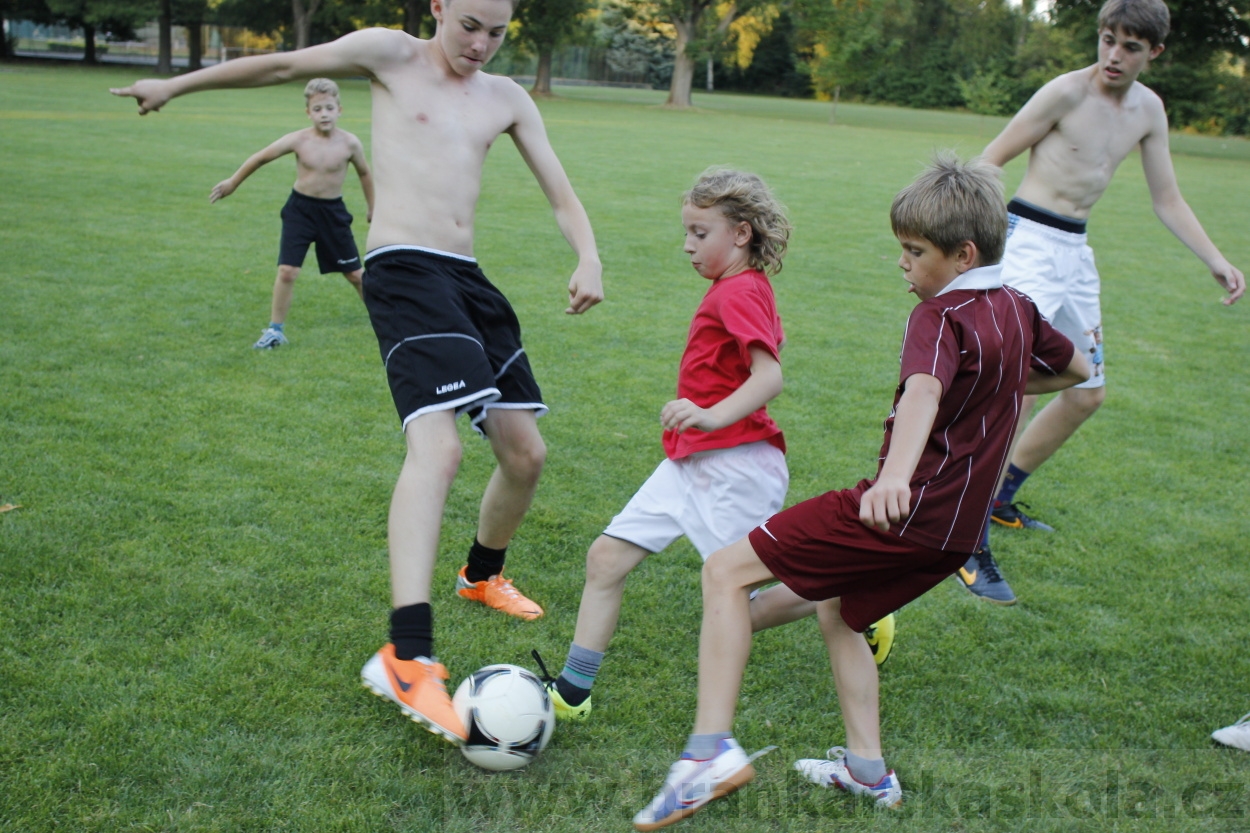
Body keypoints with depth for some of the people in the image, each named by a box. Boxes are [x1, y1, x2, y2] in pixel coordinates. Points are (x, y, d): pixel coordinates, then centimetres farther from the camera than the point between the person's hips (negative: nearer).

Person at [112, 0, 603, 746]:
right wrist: (178, 83, 19)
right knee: (438, 446, -26)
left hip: (467, 278, 7)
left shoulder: (507, 99, 14)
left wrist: (589, 258, -8)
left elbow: (561, 193, 12)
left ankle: (483, 574, 38)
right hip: (404, 268, -7)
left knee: (526, 452, 9)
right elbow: (286, 64, 11)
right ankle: (406, 657, -32)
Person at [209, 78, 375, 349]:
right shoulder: (298, 140, -13)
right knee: (287, 270, -9)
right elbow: (261, 157, 0)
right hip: (299, 208, 0)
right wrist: (232, 183, 9)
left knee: (354, 272, 9)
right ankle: (275, 329, 5)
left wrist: (372, 208, 14)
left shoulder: (350, 143, -12)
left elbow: (364, 173, 7)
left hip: (333, 212, 0)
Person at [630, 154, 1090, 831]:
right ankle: (868, 770, 29)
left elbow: (924, 393, -36)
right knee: (837, 614, 29)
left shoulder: (940, 316, -14)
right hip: (957, 529, 9)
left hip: (904, 510, -9)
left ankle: (712, 747, -20)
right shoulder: (1018, 311, 11)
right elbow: (1079, 369, 30)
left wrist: (895, 475, -53)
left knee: (725, 571, -10)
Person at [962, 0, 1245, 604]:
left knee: (1086, 394, 16)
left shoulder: (1148, 109, 9)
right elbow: (992, 157, -7)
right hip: (1032, 241, -8)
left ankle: (1000, 500, 31)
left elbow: (1167, 200, 14)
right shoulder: (1067, 92, -11)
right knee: (1019, 389, -20)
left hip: (1076, 251, 8)